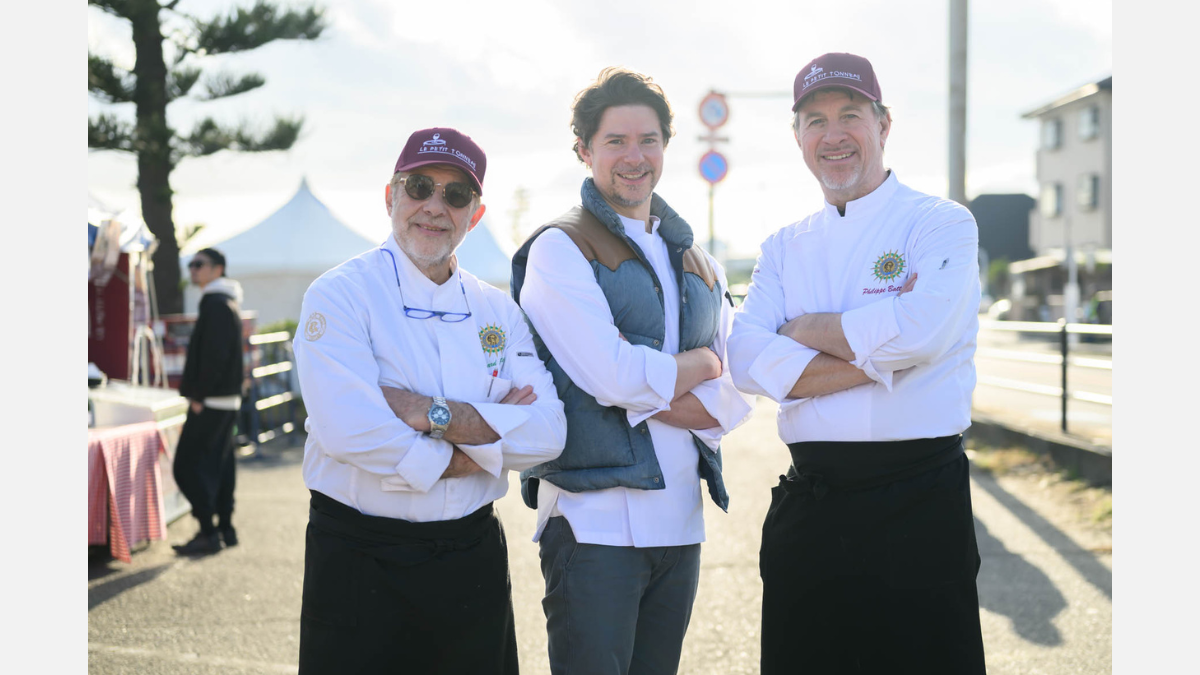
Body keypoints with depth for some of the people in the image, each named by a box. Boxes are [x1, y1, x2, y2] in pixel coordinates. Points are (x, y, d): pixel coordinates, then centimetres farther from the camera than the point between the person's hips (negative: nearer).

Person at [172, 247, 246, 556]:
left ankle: (208, 532, -9)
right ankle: (225, 528, 17)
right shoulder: (227, 304, 18)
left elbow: (214, 355, -22)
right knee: (218, 465, 13)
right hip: (227, 399, 10)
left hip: (210, 402, -10)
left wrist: (199, 395, -19)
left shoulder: (216, 304, -14)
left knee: (187, 465, -8)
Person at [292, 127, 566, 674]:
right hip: (361, 563, -4)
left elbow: (547, 433, -5)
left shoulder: (498, 311, 7)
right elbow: (348, 429, -22)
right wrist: (486, 444, -12)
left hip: (473, 561, 5)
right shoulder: (341, 294, -7)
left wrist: (433, 414, -18)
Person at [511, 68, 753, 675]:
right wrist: (700, 363, 1)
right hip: (594, 522, -6)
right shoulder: (559, 249, -4)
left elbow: (733, 398, 6)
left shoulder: (696, 264, 16)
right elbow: (617, 377, -16)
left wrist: (644, 392, -9)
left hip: (680, 523, 6)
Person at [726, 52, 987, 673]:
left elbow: (918, 331, -19)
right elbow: (749, 361, -3)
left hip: (919, 505, -4)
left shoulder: (941, 224, 0)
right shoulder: (784, 248, 13)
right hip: (806, 504, 4)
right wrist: (875, 358, -13)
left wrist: (805, 328, -5)